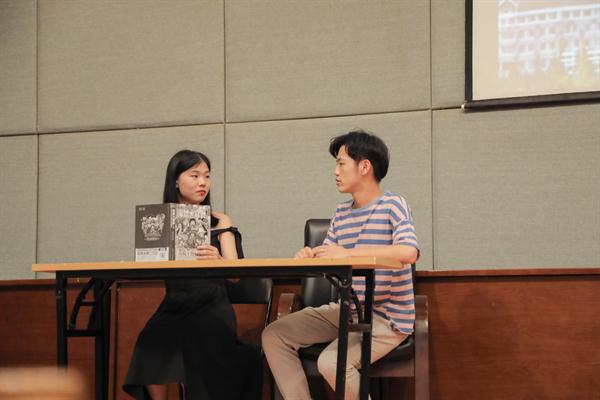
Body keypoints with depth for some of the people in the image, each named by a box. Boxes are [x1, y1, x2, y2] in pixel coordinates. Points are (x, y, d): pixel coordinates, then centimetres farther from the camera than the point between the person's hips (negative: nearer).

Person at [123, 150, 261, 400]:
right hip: (174, 306, 1)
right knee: (151, 345, -30)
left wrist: (219, 259, -24)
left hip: (211, 306, 0)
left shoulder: (219, 222, 12)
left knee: (195, 344, -31)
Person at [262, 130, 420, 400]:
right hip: (347, 310, 8)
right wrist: (309, 258, -14)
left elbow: (409, 252, -28)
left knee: (332, 362, -31)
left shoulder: (392, 206, -10)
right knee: (274, 336, -3)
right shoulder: (341, 213, 12)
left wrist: (348, 253, -30)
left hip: (387, 317, -8)